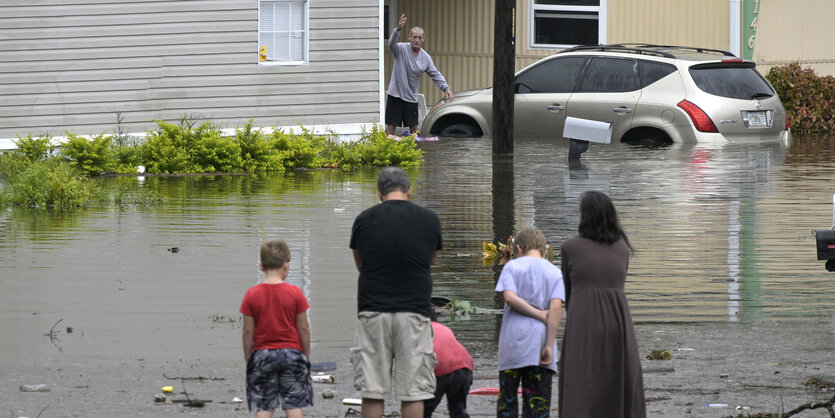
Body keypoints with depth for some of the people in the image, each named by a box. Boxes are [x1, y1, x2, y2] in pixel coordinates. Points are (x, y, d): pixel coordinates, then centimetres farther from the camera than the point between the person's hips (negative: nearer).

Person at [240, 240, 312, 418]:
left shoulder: (252, 295, -6)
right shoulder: (295, 293, -6)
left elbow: (248, 332, -4)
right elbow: (303, 328, -3)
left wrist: (248, 360, 6)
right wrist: (307, 356, 9)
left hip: (262, 355, 0)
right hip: (292, 353, 0)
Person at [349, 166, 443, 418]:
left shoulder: (364, 220, 2)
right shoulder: (429, 220, 3)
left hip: (373, 313, 0)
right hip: (414, 312, 0)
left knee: (372, 392, 2)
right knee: (413, 392, 1)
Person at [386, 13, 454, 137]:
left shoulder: (425, 57, 4)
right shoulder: (401, 49, -8)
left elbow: (435, 74, 7)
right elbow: (392, 44, -29)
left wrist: (446, 88, -8)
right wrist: (398, 29, -49)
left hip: (411, 97, 4)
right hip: (395, 94, -4)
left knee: (414, 128, 6)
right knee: (391, 126, -3)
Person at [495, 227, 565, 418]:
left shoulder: (513, 266, 4)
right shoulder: (555, 272, 8)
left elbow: (510, 297, -13)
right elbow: (556, 307, -4)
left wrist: (539, 314, -5)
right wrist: (550, 345, -8)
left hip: (513, 339, -1)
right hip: (541, 338, 1)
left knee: (507, 395, 7)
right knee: (539, 400, 1)